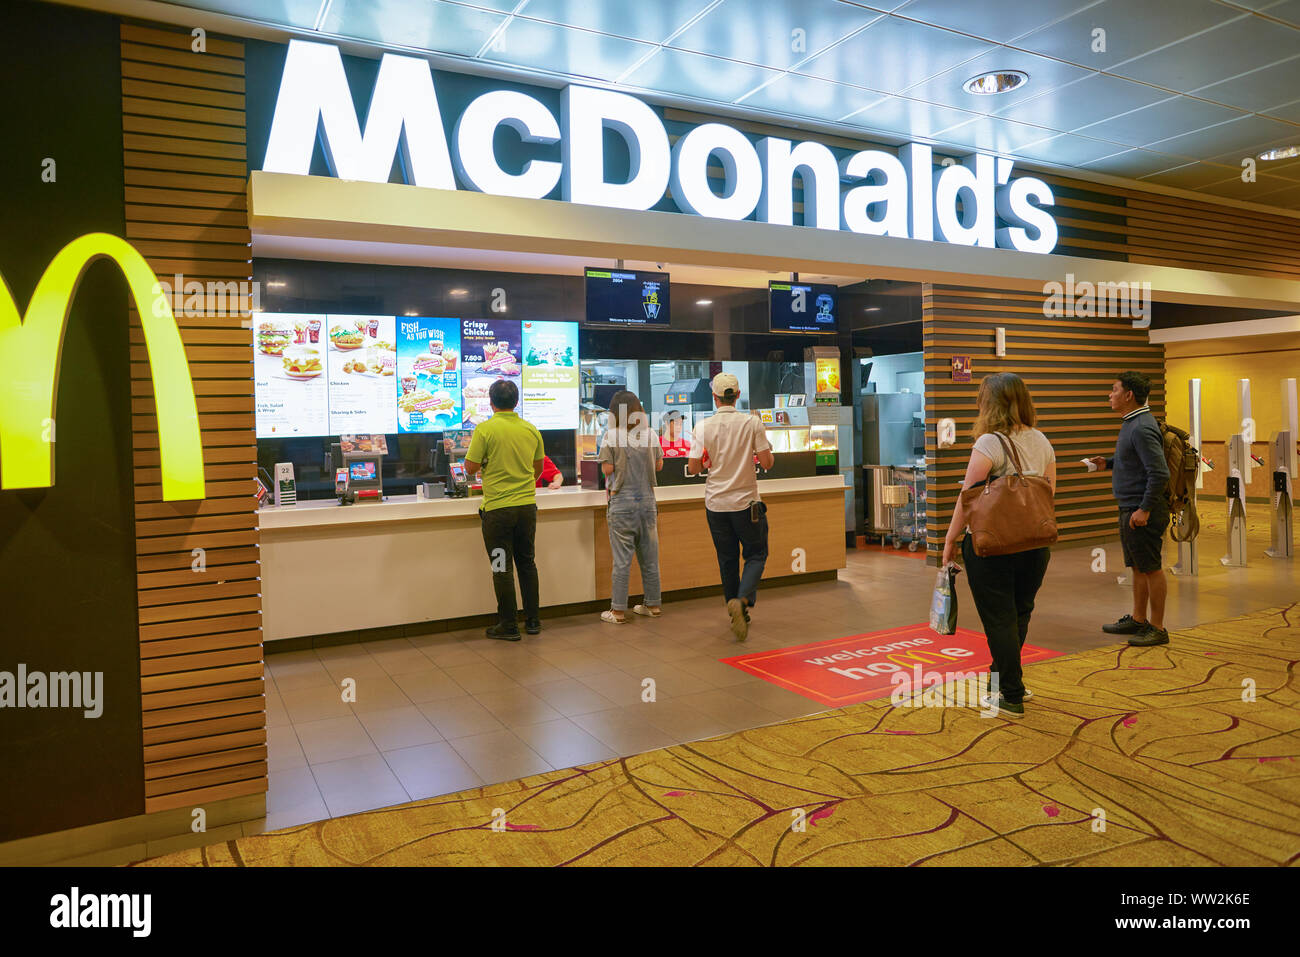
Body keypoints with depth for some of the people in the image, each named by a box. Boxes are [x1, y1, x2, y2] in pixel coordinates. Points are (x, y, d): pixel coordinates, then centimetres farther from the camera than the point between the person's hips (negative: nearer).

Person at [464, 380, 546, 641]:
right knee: (527, 562, 16)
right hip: (527, 505, 5)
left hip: (498, 509, -4)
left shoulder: (485, 429, -11)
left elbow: (470, 469, -11)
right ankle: (533, 620, 22)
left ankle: (508, 625, 9)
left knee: (502, 566, 4)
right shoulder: (531, 429, 4)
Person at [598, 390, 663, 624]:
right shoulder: (650, 434, 1)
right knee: (649, 556, 13)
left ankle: (618, 611, 5)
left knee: (621, 559, 0)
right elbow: (659, 465, 9)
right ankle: (653, 604, 23)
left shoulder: (612, 436, -10)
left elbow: (607, 468, -10)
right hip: (647, 500, 4)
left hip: (621, 502, -4)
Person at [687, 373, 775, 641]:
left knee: (727, 559, 13)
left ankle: (737, 615, 20)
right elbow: (767, 462, -8)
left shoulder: (703, 427, -5)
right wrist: (767, 452, 14)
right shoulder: (752, 423, -8)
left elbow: (693, 468, -5)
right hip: (745, 502, -2)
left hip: (716, 503, 2)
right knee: (756, 555, 11)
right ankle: (742, 600, -14)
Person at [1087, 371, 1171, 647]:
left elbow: (1159, 472, -25)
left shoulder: (1142, 428, -20)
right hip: (1129, 509, 10)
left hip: (1143, 512, -10)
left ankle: (1157, 628, 8)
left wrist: (1144, 509, -24)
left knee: (1151, 569, -1)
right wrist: (1108, 463, 9)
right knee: (1137, 567, 18)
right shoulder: (1131, 423, 13)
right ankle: (1138, 619, 29)